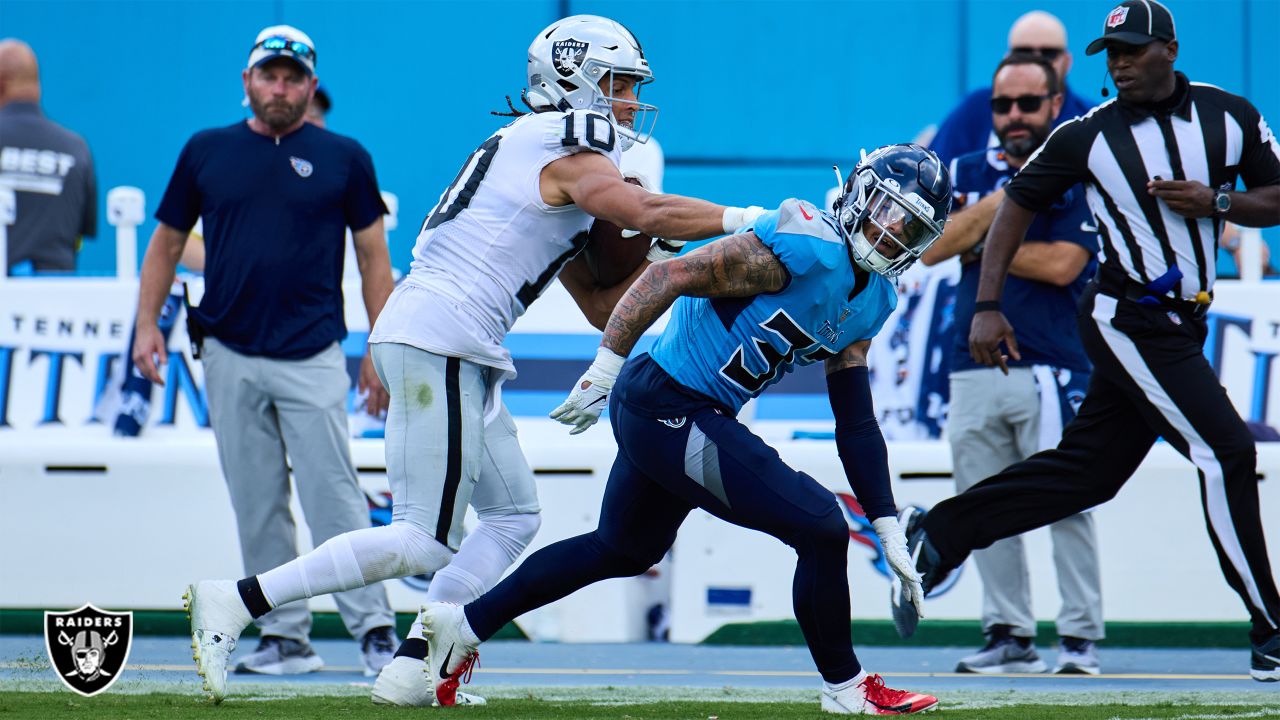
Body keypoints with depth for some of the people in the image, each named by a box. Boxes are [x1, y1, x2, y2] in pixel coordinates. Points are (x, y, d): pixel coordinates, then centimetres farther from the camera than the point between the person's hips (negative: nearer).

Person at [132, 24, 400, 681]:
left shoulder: (343, 158, 4)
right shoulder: (206, 152, 9)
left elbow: (373, 258, 6)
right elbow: (167, 241, 16)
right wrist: (147, 324, 4)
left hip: (313, 358, -3)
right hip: (229, 357, 3)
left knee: (333, 496, -10)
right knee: (256, 505, 5)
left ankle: (374, 629, -8)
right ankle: (284, 637, 10)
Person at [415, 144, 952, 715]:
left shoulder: (872, 301, 8)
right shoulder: (807, 250, -21)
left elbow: (857, 423, 13)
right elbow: (669, 277, -21)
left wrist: (889, 530, 10)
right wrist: (604, 370, -21)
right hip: (670, 412, -10)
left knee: (623, 550, 28)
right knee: (821, 531, -9)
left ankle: (463, 624, 37)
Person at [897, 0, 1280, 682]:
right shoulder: (1086, 135, -5)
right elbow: (1017, 203, 4)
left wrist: (1215, 202, -11)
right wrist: (987, 307, -2)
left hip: (1177, 327, 5)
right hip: (1125, 316, -5)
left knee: (1086, 470, 9)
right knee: (1224, 451, -14)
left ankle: (938, 537, 23)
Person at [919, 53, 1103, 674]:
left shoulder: (1078, 176, 2)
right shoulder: (968, 173, 16)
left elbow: (1062, 264, -10)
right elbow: (933, 248, 0)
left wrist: (982, 247, -1)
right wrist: (1005, 197, -8)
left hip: (1050, 370, -5)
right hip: (973, 367, 5)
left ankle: (1080, 635, -3)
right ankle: (1009, 635, 11)